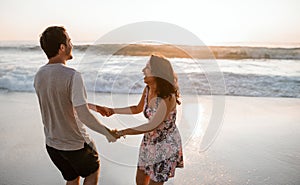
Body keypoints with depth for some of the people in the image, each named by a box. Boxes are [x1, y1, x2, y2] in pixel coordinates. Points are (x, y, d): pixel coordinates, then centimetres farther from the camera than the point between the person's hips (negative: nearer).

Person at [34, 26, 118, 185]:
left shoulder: (39, 76, -3)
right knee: (93, 172, 24)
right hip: (75, 143, -6)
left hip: (51, 142, 6)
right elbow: (83, 115, -30)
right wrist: (107, 133, -16)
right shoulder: (72, 76, -27)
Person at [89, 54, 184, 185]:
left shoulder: (168, 97, -30)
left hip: (166, 145, -7)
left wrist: (123, 132, -37)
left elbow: (153, 125, -35)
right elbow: (138, 109, 10)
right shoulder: (147, 89, -8)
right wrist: (113, 111, 6)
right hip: (149, 141, 7)